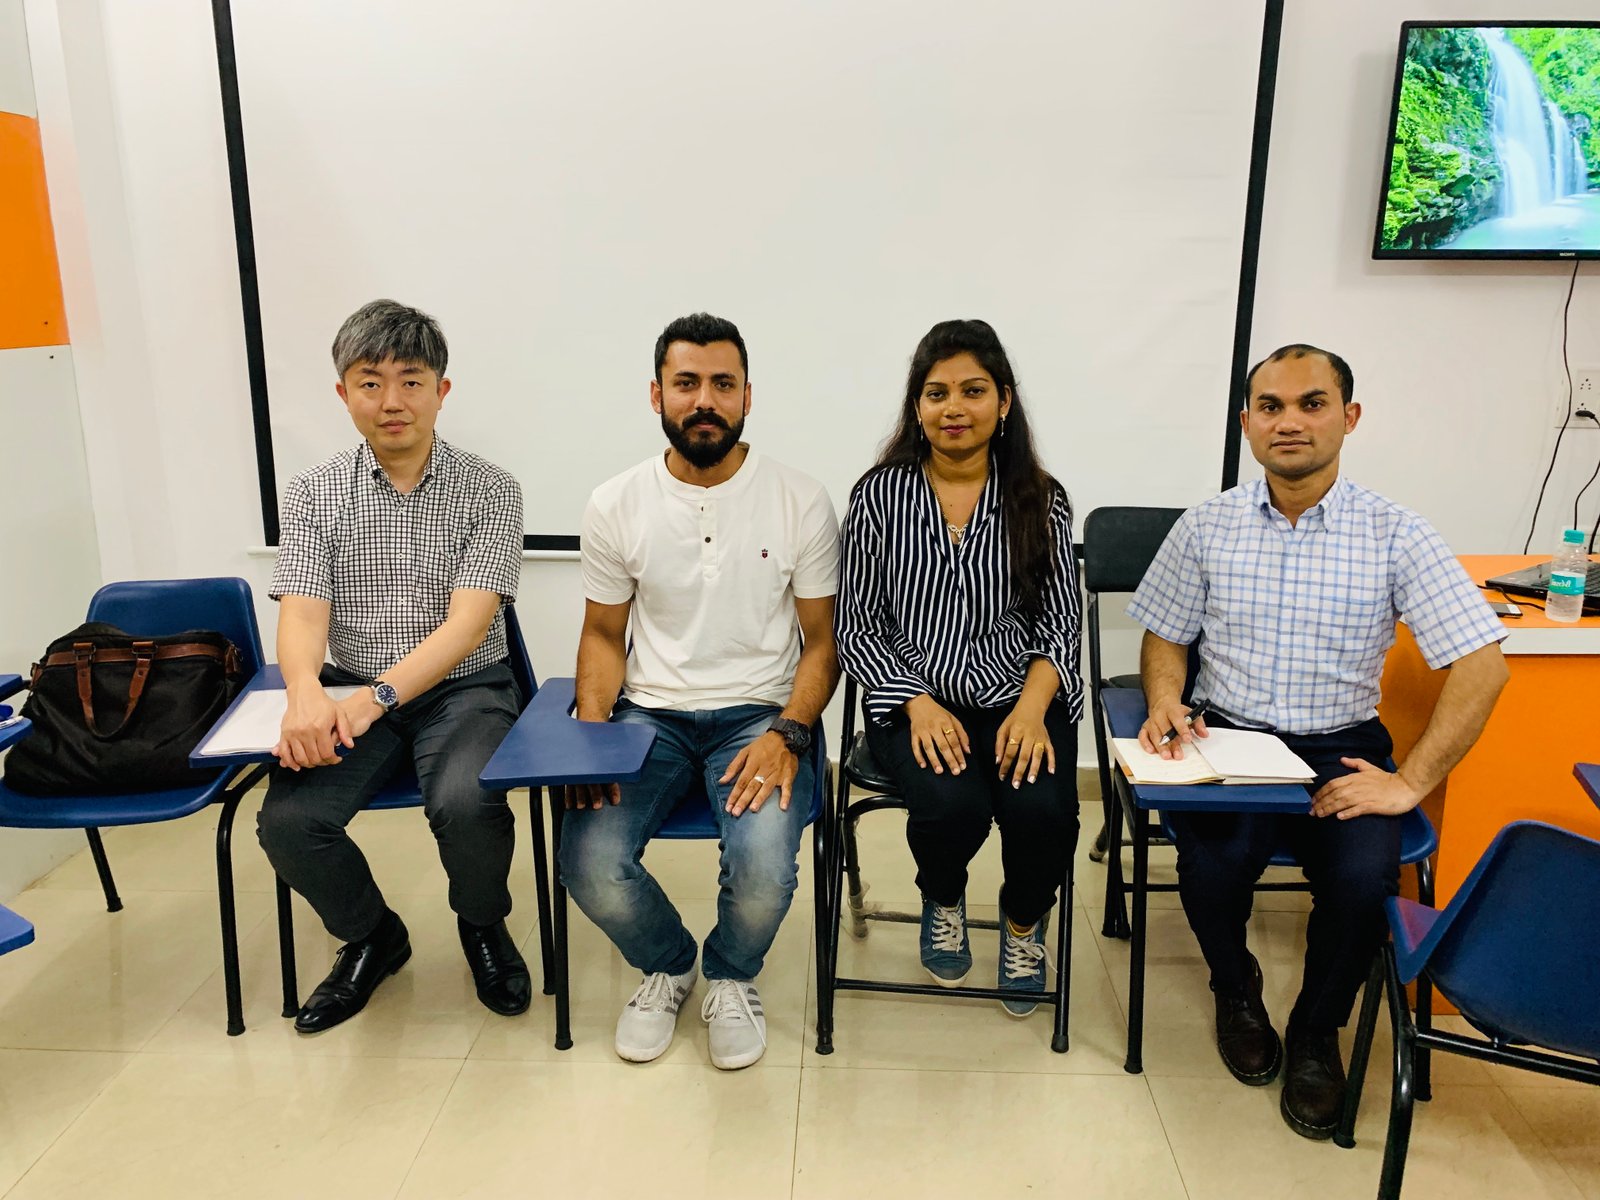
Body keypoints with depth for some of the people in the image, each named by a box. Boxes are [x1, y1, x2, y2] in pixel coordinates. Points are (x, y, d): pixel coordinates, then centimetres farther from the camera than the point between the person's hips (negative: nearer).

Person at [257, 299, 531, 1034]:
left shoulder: (489, 491, -4)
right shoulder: (314, 494, 3)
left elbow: (469, 619, -14)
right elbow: (301, 614, -8)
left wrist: (377, 696, -28)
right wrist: (306, 692, -31)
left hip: (465, 688, -2)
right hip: (350, 693, 3)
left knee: (465, 805, -31)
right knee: (286, 822, -21)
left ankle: (482, 926, 6)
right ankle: (370, 937, 12)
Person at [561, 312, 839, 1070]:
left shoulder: (800, 501, -3)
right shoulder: (616, 506, 1)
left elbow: (821, 641, 1)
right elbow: (604, 635, 9)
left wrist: (787, 733, -16)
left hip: (760, 716, -1)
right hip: (649, 715, 2)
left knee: (763, 870, -28)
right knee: (589, 864, -22)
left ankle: (732, 977, 12)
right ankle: (665, 965, 15)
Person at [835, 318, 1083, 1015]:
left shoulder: (1040, 499, 5)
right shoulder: (880, 495, 2)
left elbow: (1059, 624, 3)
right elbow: (858, 627, 1)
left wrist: (1032, 706, -15)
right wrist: (919, 704, -13)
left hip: (1019, 698, 1)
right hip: (914, 700, -1)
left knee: (1043, 812, -26)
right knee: (951, 806, -29)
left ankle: (1024, 920, 14)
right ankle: (943, 902, 13)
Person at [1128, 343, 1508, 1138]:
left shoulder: (1395, 535, -3)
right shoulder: (1207, 527, 3)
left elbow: (1481, 665, -7)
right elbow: (1164, 638, 12)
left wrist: (1410, 782, -15)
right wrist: (1166, 706, -10)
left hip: (1342, 750, 0)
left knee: (1364, 878, -28)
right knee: (1212, 866, -27)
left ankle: (1318, 1030, 8)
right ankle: (1236, 988, 12)